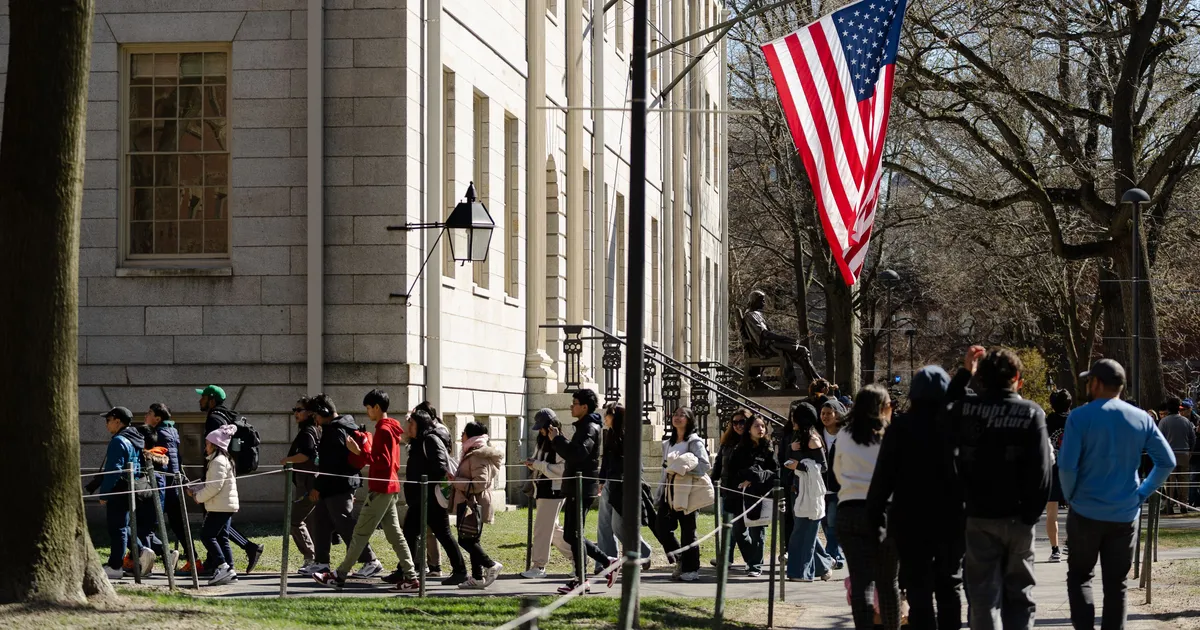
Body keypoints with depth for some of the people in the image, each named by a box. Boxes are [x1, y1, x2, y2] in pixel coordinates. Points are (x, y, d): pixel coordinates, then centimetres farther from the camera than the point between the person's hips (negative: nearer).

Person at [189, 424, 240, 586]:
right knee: (221, 538, 10)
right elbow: (210, 484, 24)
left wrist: (198, 496, -10)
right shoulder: (220, 460, 20)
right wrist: (195, 489, 11)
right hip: (227, 506, 10)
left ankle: (222, 566, -15)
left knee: (207, 535, -10)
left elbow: (214, 486, -21)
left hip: (221, 506, -10)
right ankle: (229, 572, 8)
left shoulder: (218, 461, -13)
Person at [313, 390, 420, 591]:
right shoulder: (390, 429, 16)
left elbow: (383, 463, -22)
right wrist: (364, 452, 15)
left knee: (360, 533, -5)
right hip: (390, 488, 10)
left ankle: (339, 576, -2)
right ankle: (410, 578, 3)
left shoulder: (383, 430, -14)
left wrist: (359, 452, -23)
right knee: (394, 534, 7)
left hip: (380, 489, -10)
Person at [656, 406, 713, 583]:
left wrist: (683, 467, -20)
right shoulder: (668, 443, 19)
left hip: (687, 491, -7)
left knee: (688, 530, -3)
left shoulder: (695, 442, -3)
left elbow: (705, 465, -12)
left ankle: (691, 569, 6)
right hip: (670, 490, 7)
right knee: (661, 527, -2)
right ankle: (680, 561, 14)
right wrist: (660, 494, 17)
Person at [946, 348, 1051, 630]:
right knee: (1019, 594, 11)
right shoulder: (1031, 413, -6)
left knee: (984, 593, 3)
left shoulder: (964, 408, -3)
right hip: (1018, 517, 0)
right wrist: (1031, 512, -4)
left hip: (979, 515, 0)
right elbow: (1042, 469, -11)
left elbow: (949, 453, -4)